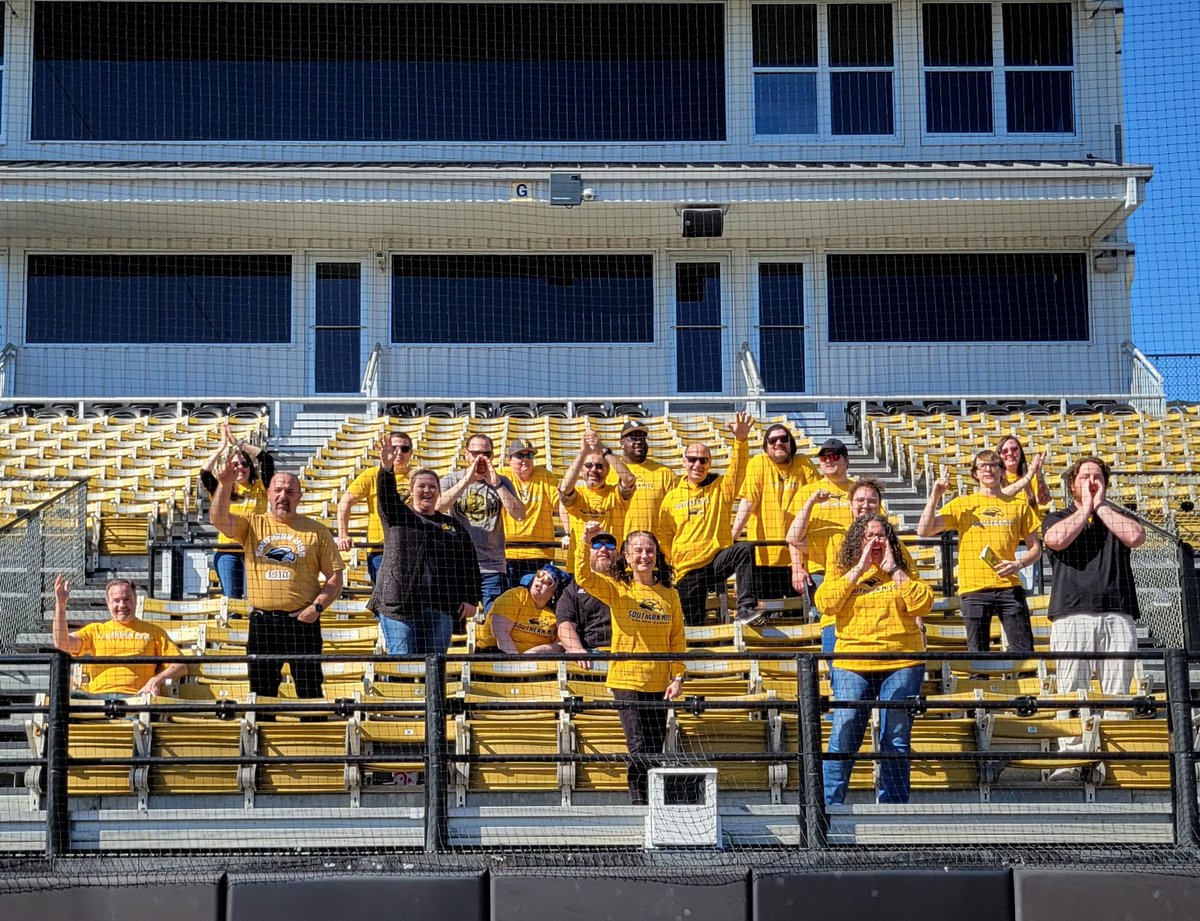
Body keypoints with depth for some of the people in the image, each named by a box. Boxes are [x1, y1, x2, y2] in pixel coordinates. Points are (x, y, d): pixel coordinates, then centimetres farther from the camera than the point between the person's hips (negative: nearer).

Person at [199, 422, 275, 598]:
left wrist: (239, 444, -2)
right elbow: (205, 473, -4)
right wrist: (222, 447, -3)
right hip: (227, 551, 1)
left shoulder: (260, 488, 8)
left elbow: (267, 460, -3)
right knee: (230, 598, 4)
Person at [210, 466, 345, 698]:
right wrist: (225, 485, -22)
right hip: (261, 621, 2)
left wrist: (317, 606, -9)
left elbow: (335, 577, 4)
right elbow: (218, 518, -9)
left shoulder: (316, 531, 5)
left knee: (310, 693, 1)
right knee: (261, 693, 8)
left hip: (302, 621, -1)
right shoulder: (252, 525, 9)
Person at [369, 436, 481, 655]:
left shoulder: (454, 526, 17)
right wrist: (386, 468, -27)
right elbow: (386, 495, -8)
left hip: (440, 608, 2)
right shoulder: (397, 517, 12)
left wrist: (470, 599, 3)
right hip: (399, 604, -2)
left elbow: (470, 564, 14)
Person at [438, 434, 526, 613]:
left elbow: (519, 514, -7)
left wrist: (495, 484, -13)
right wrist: (467, 480, -19)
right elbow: (437, 507, -15)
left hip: (493, 567, 0)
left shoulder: (501, 483, 8)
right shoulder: (451, 480, 6)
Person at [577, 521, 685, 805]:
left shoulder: (669, 593, 8)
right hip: (627, 680, -3)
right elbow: (584, 578, -16)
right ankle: (639, 804, 0)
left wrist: (677, 677, 1)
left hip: (659, 685, 3)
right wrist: (586, 543, -29)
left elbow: (677, 639, 9)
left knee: (655, 750, 8)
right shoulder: (617, 588, 0)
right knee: (640, 749, -6)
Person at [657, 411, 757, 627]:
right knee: (693, 625, -4)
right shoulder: (672, 497, 10)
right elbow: (663, 536, 15)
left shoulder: (721, 488, 4)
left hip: (717, 561, -2)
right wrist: (669, 562, 0)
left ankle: (746, 609, -38)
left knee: (745, 550, -33)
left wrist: (740, 440, -31)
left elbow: (737, 469, -15)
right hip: (687, 570, 2)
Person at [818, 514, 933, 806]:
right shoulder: (842, 571, 10)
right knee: (843, 739, -7)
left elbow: (923, 604, -4)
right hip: (852, 665, -1)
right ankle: (828, 803, 0)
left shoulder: (903, 572, 12)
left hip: (901, 664, 1)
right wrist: (860, 568, -7)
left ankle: (893, 806, 11)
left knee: (896, 741, 3)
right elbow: (825, 602, -8)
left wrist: (893, 569, -4)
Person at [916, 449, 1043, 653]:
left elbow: (1035, 547, 14)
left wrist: (1019, 564, -6)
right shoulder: (961, 505, 9)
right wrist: (935, 496, -8)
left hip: (1009, 587, 1)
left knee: (1024, 650, -4)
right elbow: (924, 530, 1)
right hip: (973, 589, -1)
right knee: (978, 653, 2)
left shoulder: (1018, 505, 11)